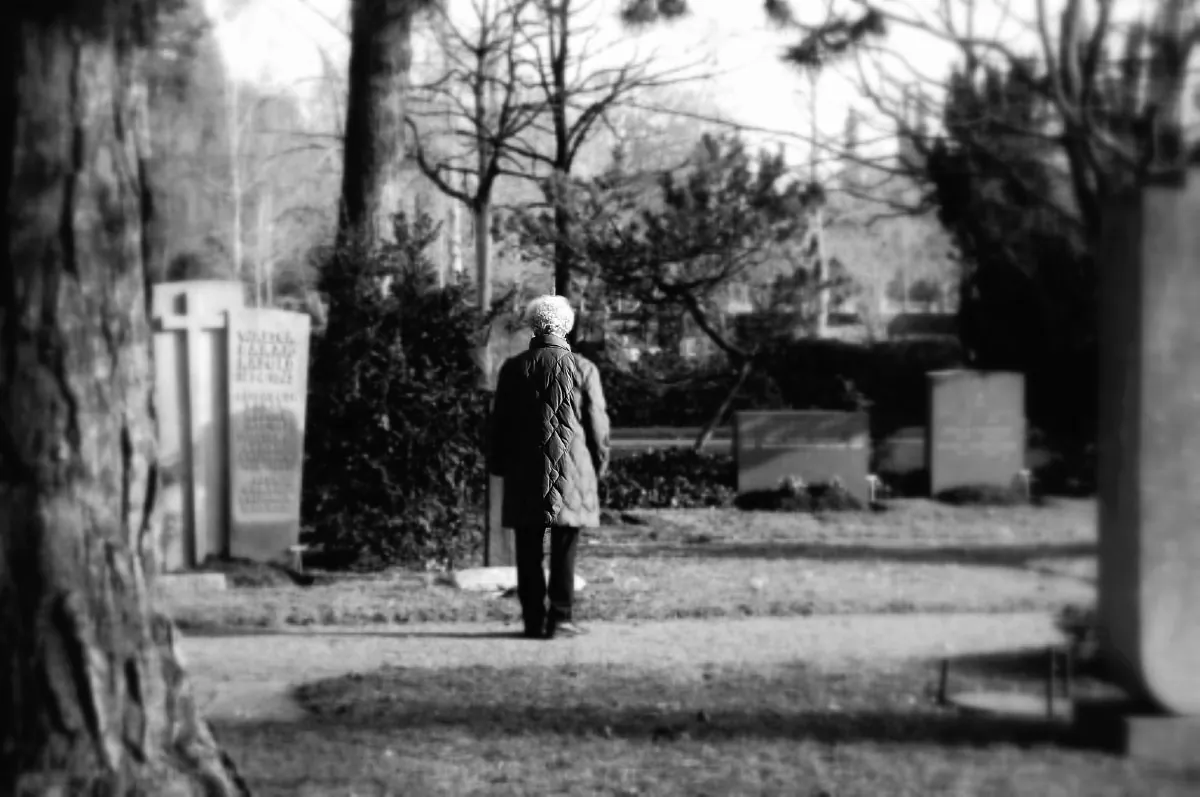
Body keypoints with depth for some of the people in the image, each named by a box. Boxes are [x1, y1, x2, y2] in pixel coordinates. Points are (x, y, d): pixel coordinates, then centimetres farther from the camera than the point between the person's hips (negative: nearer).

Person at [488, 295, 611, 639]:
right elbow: (597, 423, 1)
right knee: (564, 548, 2)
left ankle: (534, 619, 6)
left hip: (525, 470, 1)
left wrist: (498, 464, 15)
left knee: (529, 551, 5)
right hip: (571, 469, -1)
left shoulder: (513, 368, 1)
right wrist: (599, 465, 14)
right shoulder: (584, 370, -3)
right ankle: (560, 618, 0)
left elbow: (499, 421, 6)